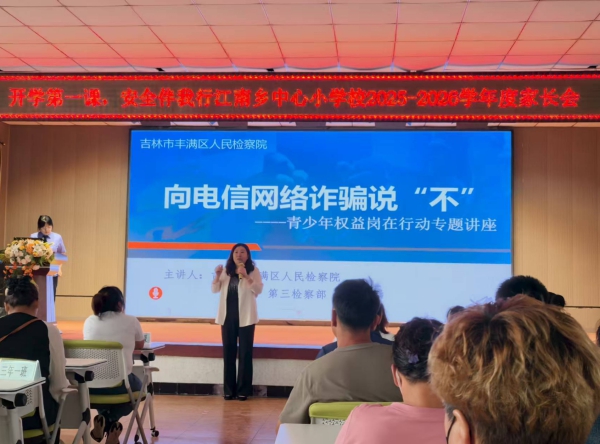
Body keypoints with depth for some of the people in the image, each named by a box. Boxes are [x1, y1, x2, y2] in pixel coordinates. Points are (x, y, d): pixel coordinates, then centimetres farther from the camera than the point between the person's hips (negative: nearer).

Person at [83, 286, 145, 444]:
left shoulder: (89, 321, 8)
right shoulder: (131, 321, 0)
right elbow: (140, 345, 19)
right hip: (120, 385, -3)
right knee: (137, 385, 31)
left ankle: (103, 420, 16)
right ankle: (110, 420, 10)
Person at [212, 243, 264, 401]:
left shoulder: (253, 271, -2)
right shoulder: (226, 271, 9)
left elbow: (258, 290, -13)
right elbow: (215, 290, 7)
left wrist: (246, 277, -24)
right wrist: (217, 275, -10)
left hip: (245, 317, -4)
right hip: (227, 317, 4)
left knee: (245, 353, 0)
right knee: (228, 352, 6)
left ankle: (243, 390, 5)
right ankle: (228, 390, 13)